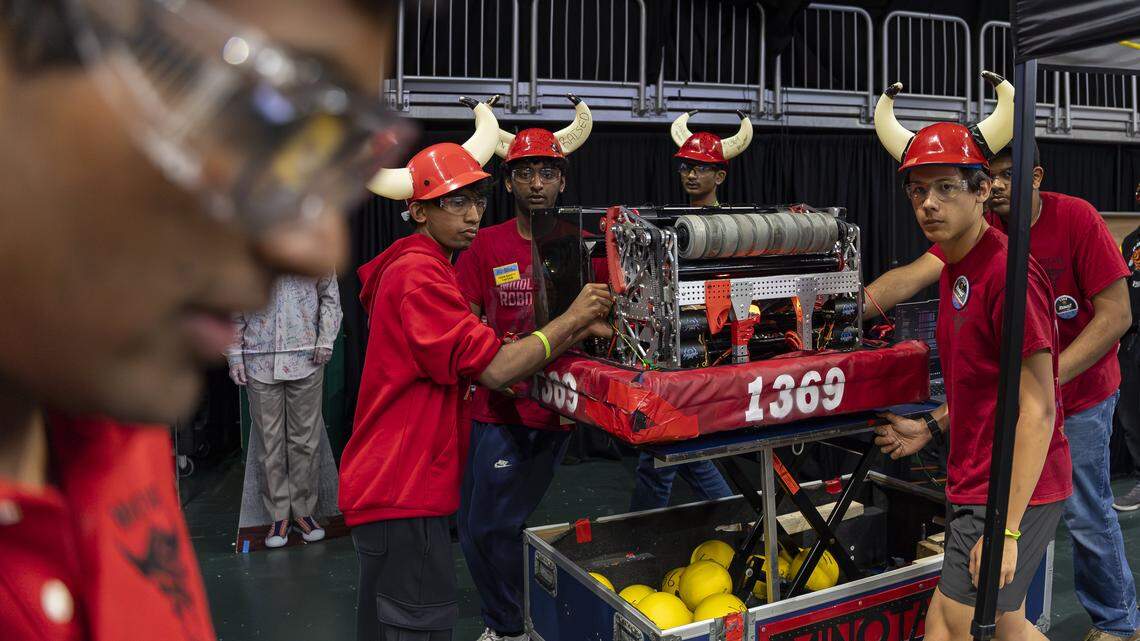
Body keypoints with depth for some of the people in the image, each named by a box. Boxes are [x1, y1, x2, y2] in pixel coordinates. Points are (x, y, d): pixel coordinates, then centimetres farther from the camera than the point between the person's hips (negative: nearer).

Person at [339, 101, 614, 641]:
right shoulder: (419, 276, -18)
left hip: (391, 488, 11)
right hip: (403, 494, -11)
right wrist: (570, 320, -14)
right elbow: (495, 370, -23)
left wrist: (576, 334, -2)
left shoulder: (420, 268, 15)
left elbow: (482, 356, 9)